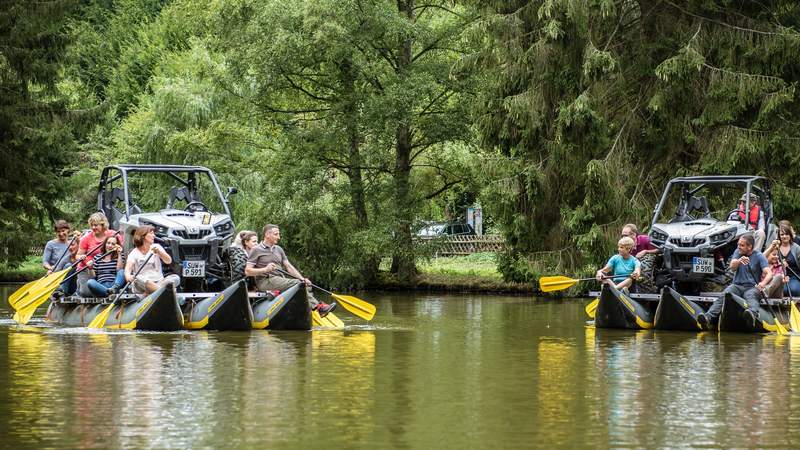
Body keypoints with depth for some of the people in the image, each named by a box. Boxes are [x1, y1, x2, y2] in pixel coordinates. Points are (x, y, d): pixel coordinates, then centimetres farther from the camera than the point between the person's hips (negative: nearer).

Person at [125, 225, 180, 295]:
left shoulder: (156, 247, 14)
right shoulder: (134, 253, 5)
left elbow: (168, 261, -1)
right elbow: (128, 267, -14)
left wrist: (159, 252, -21)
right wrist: (128, 276, -38)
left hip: (158, 283, 2)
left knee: (176, 278, -25)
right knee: (137, 279, -35)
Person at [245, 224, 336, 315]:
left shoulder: (278, 249, 22)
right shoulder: (256, 250, 2)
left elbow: (288, 266, 16)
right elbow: (247, 272, -4)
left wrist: (302, 279, 1)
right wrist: (265, 270, -19)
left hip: (280, 279, 7)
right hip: (265, 282, -7)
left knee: (306, 285, -19)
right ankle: (318, 306, -34)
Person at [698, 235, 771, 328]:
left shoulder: (759, 256, -1)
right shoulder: (738, 252, 11)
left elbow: (769, 273, -12)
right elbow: (732, 267, -7)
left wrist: (763, 283, -35)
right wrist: (739, 261, -31)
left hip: (752, 287, -3)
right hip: (737, 285, 3)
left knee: (750, 296, -39)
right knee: (724, 296, -29)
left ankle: (752, 314, -73)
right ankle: (708, 316, -50)